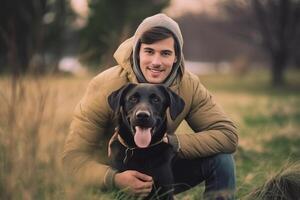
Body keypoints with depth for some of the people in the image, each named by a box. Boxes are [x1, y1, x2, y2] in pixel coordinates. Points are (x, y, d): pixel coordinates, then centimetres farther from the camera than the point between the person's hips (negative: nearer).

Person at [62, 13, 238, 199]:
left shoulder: (189, 85, -15)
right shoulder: (105, 86, -24)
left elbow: (228, 134, -19)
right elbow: (74, 155, -24)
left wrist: (171, 142, -32)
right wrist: (115, 179, -44)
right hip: (112, 176, -3)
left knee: (221, 159, -17)